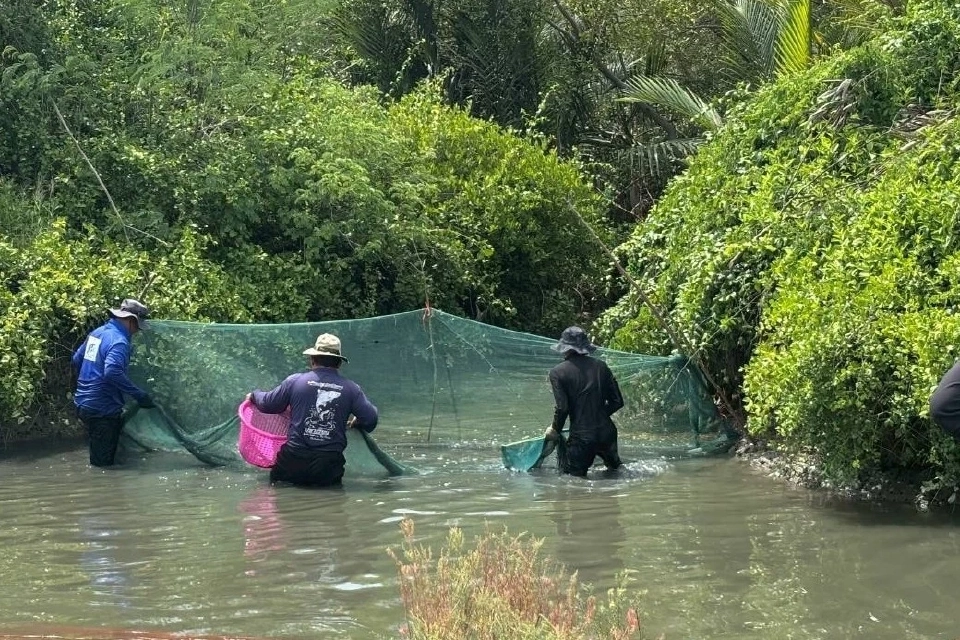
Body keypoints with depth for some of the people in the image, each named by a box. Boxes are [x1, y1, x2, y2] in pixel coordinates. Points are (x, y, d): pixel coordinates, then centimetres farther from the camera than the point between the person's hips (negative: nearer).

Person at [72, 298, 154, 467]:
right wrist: (139, 394, -28)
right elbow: (112, 372, -33)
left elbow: (77, 359, 21)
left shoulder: (97, 333, 11)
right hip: (103, 409, -9)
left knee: (98, 458, 19)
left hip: (83, 403, 9)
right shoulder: (118, 341, -18)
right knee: (103, 462, -3)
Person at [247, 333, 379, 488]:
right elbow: (371, 419, 2)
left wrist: (254, 395, 36)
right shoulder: (351, 389, 1)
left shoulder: (295, 381, 1)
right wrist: (355, 422, 25)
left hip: (295, 459, 0)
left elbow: (268, 404, 13)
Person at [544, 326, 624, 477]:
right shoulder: (600, 366, 5)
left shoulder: (558, 372, -7)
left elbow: (562, 408, -13)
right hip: (606, 432, 5)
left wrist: (555, 430, 5)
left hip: (581, 437, -5)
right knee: (615, 469, 27)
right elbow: (617, 401, 6)